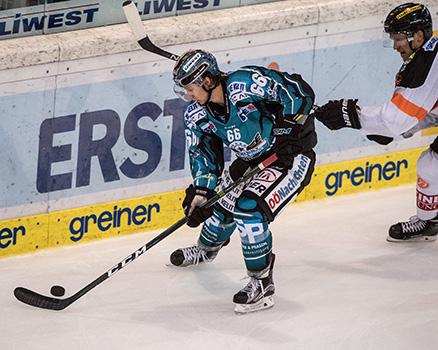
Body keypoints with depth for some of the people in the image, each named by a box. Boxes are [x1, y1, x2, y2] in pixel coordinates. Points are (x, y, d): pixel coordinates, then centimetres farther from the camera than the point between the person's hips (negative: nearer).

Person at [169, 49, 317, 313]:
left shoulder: (247, 84, -31)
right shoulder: (197, 116, -7)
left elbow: (301, 93, -24)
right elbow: (205, 156, -2)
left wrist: (289, 133, -24)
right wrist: (200, 195, -15)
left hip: (292, 156, -8)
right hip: (252, 160, 8)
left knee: (249, 209, -24)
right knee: (220, 202, 18)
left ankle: (262, 284, -14)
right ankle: (206, 250, 53)